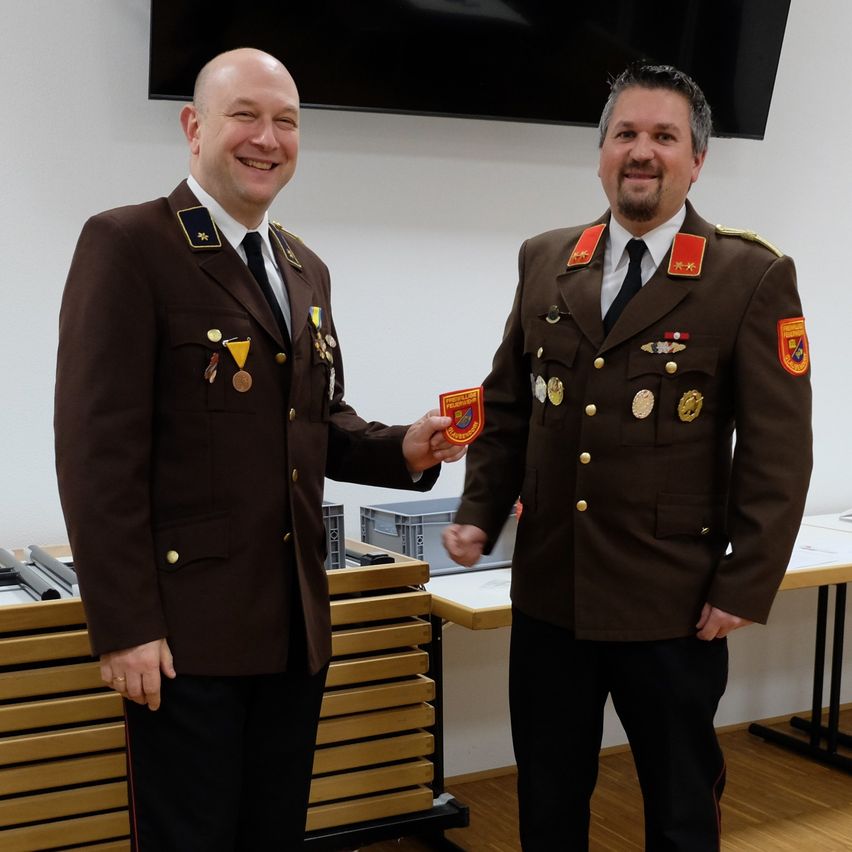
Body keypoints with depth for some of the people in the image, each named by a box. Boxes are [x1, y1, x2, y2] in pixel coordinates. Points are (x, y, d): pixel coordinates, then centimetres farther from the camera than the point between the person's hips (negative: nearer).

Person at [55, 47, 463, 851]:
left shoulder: (305, 268, 13)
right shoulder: (127, 244, -11)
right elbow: (99, 446, -16)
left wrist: (402, 449, -2)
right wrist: (123, 625, -19)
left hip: (296, 619, 7)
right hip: (186, 623, -7)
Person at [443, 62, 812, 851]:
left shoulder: (753, 277, -7)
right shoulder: (545, 261, 6)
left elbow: (779, 451, -8)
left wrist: (745, 588, -11)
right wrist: (480, 514, 1)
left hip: (673, 607, -3)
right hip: (548, 595, 4)